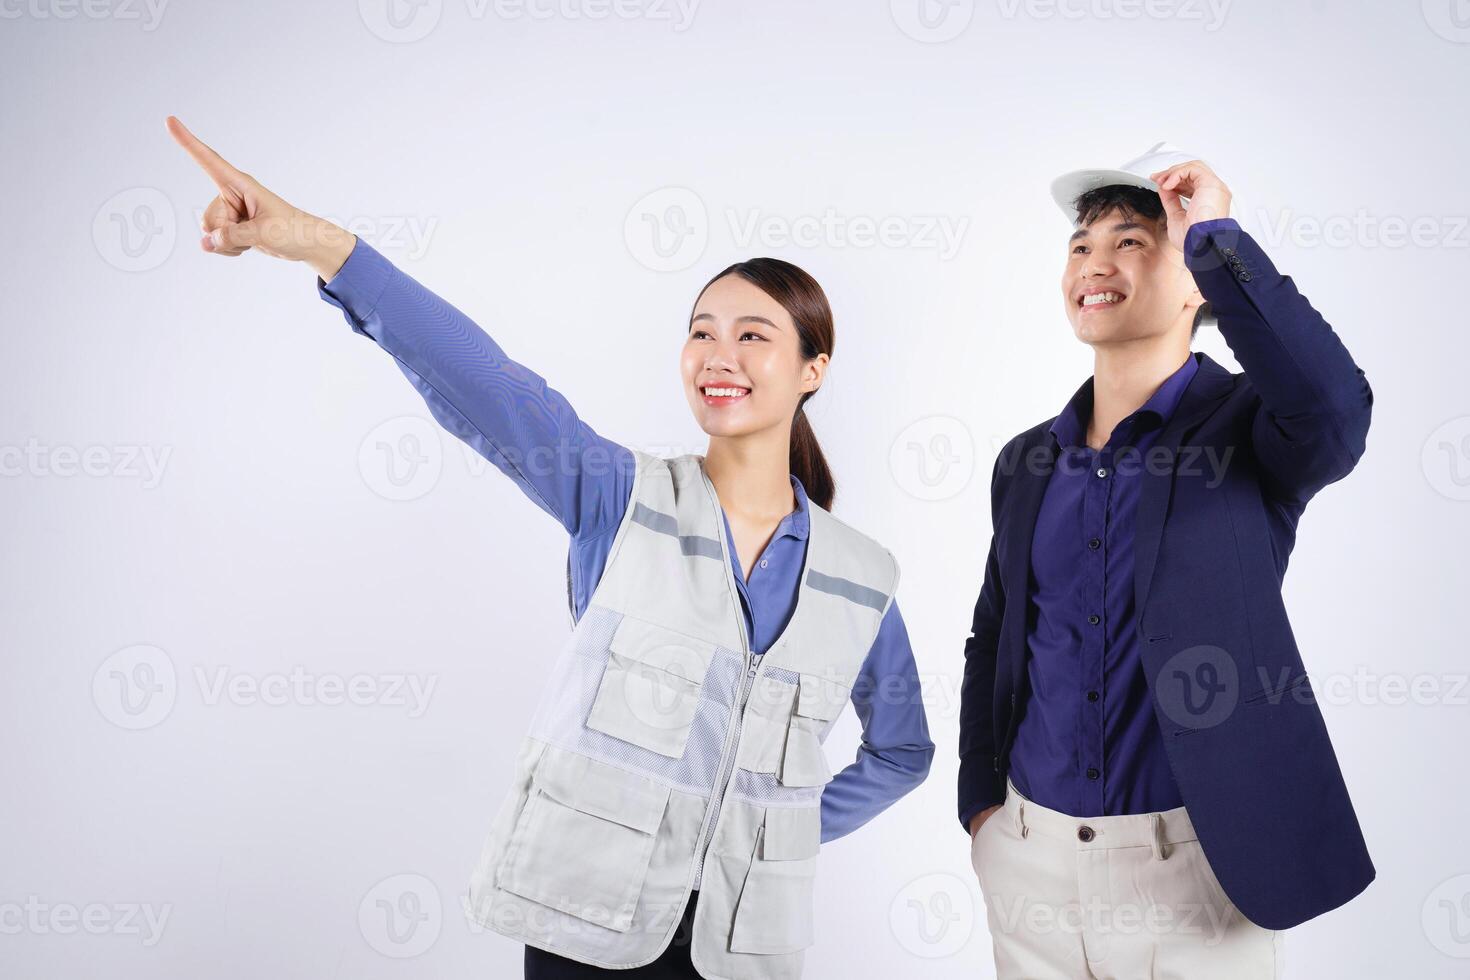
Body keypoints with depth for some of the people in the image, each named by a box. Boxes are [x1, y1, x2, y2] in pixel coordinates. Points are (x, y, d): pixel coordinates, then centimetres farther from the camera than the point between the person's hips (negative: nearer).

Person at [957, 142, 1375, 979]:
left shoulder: (1248, 427, -6)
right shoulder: (1028, 463, 6)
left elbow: (1335, 412, -31)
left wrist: (1214, 235, -24)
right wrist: (979, 803, 8)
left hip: (1193, 868, -4)